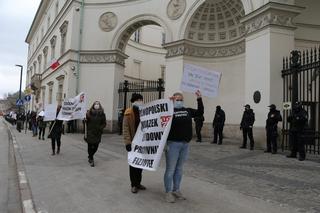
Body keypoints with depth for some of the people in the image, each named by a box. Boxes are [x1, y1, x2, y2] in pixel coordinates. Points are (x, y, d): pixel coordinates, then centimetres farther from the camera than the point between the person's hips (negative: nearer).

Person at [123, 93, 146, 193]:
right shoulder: (128, 113, -7)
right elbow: (125, 129, -10)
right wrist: (127, 142, -18)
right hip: (133, 142, -4)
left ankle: (138, 183, 26)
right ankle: (133, 185, 16)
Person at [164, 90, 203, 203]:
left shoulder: (188, 111, 12)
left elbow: (200, 112, 17)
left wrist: (199, 99, 9)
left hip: (185, 144, 6)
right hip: (173, 144, -6)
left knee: (179, 169, 16)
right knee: (170, 169, 2)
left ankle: (176, 190, 28)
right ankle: (168, 192, 13)